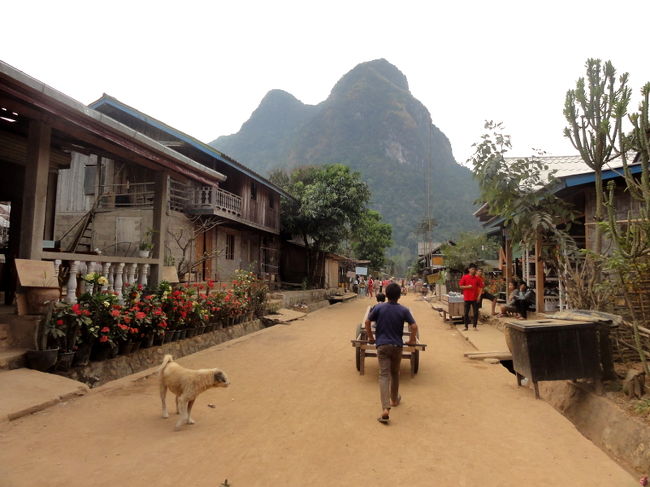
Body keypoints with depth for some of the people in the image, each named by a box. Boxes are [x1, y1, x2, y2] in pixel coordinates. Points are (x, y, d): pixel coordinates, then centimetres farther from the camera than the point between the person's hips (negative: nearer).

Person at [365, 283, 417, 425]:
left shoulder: (379, 308, -3)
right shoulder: (404, 310, -4)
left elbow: (367, 322, 1)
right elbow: (414, 326, -7)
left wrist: (370, 336, 15)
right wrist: (411, 340, 10)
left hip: (382, 345, -1)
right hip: (397, 346, 1)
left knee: (384, 375, -6)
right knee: (395, 373, 21)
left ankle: (386, 409, -19)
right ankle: (394, 399, 40)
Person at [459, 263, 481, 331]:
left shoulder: (477, 278, 3)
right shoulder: (464, 277, -2)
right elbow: (460, 286, -1)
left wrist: (479, 296, -4)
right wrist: (467, 286, -16)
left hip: (475, 298, 1)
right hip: (467, 298, -1)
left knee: (476, 312, 2)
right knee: (466, 313, 4)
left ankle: (475, 326, 13)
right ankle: (466, 326, 13)